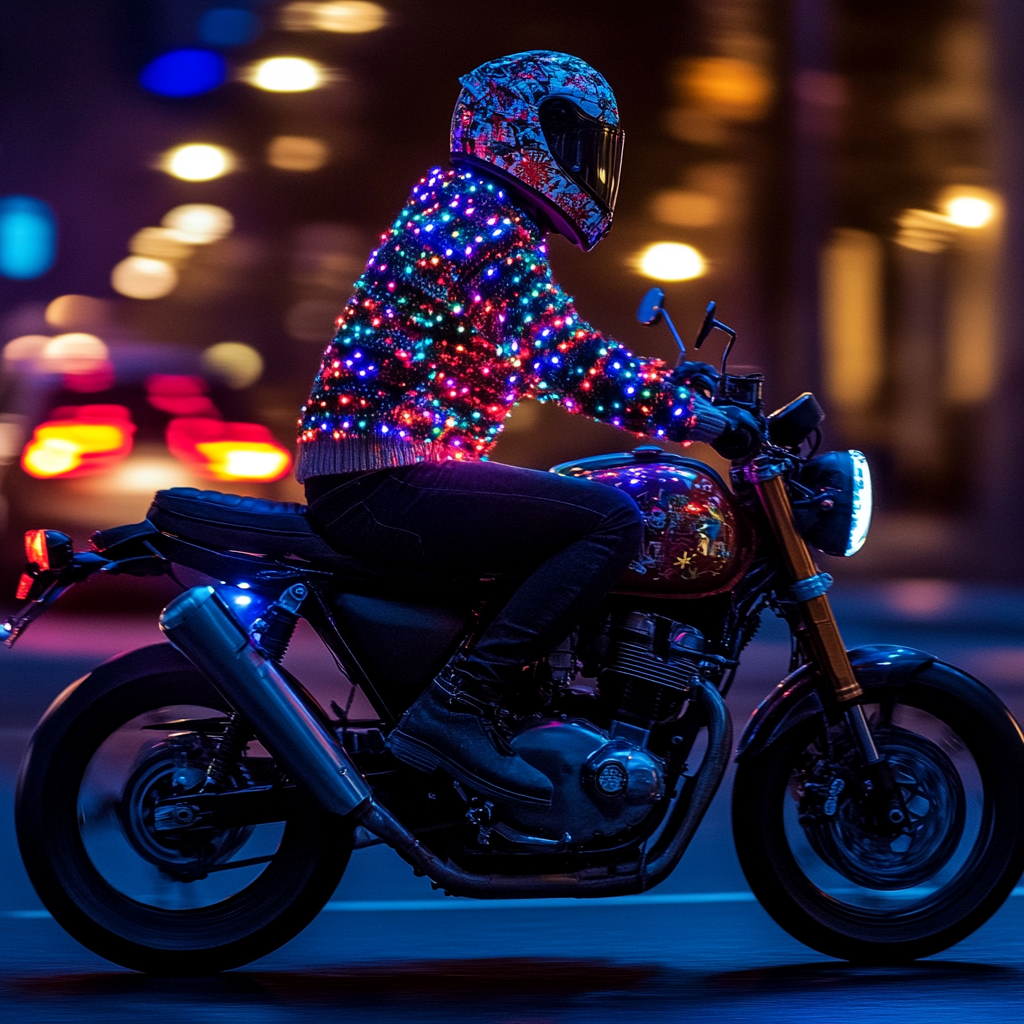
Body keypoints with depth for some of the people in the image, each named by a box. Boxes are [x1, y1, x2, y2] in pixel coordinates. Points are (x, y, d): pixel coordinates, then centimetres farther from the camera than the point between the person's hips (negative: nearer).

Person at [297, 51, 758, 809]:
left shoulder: (469, 210, 21)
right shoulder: (478, 218, -12)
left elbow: (557, 352, 27)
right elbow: (562, 356, -24)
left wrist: (672, 386, 20)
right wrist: (695, 414, -21)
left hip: (372, 475, 11)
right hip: (387, 480, -11)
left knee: (579, 521, 23)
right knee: (613, 520, -19)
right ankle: (459, 707, -23)